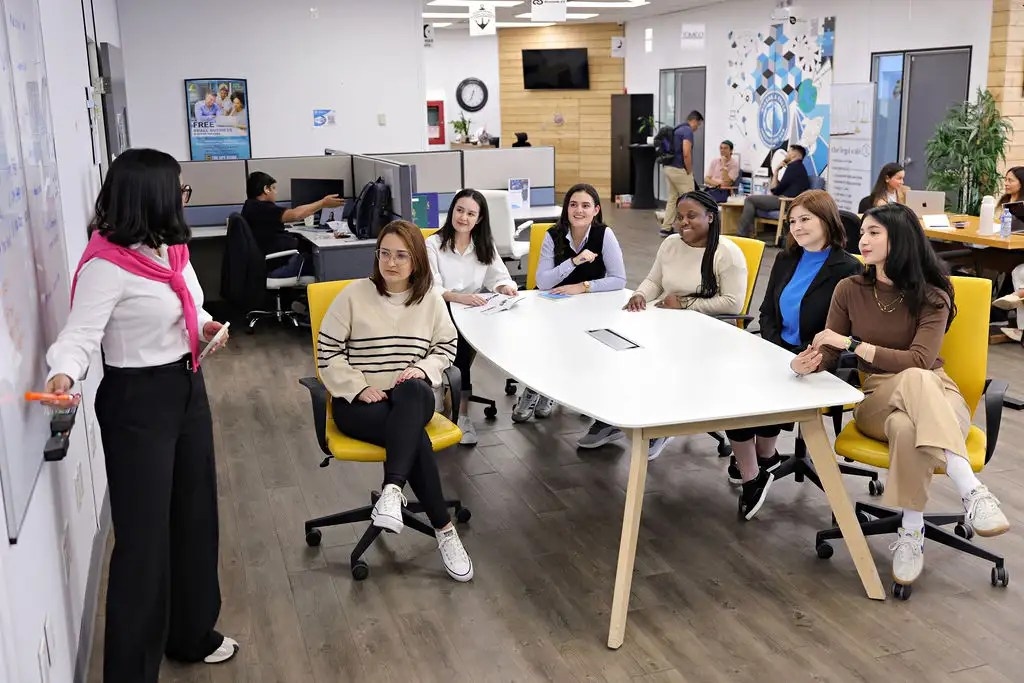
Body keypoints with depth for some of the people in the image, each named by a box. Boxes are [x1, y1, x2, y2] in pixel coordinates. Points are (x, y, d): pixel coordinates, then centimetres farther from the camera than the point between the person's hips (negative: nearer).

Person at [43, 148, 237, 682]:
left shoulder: (170, 248, 4)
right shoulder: (107, 264, -21)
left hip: (187, 387, 9)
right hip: (137, 402, -9)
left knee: (194, 515, 19)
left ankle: (191, 633, 38)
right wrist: (64, 373, -45)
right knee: (143, 535, 0)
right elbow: (81, 333, -26)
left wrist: (205, 325, 0)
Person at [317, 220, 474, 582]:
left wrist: (423, 369, -9)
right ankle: (444, 529, -27)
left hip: (413, 397, 2)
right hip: (359, 402, -2)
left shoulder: (430, 298, 4)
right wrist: (359, 388, -14)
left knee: (411, 392, -39)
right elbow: (327, 351, -2)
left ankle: (393, 490, -45)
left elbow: (448, 346, 12)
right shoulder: (354, 294, -3)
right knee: (415, 436, -33)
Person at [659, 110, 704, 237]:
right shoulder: (688, 131, -13)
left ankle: (666, 228, 11)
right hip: (679, 170, -9)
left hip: (669, 168, 9)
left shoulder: (677, 129, 16)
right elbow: (686, 153, -24)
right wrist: (690, 172, -12)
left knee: (672, 198, 12)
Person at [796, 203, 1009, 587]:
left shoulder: (932, 296, -5)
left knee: (906, 427, -42)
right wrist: (809, 361, -22)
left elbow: (921, 360, -19)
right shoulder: (850, 290, 5)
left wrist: (853, 344, -25)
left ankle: (911, 531, -39)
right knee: (914, 380, -39)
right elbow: (828, 355, 3)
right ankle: (971, 490, -44)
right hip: (878, 399, 1)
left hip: (935, 396, -1)